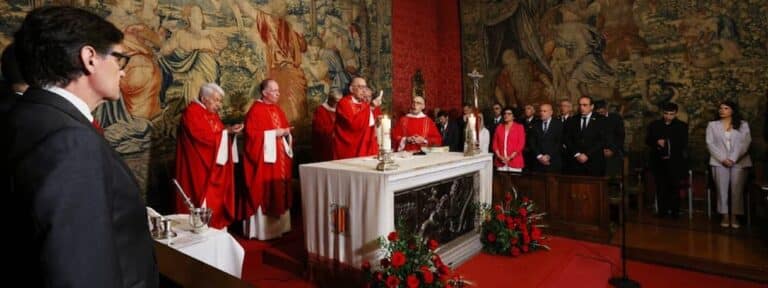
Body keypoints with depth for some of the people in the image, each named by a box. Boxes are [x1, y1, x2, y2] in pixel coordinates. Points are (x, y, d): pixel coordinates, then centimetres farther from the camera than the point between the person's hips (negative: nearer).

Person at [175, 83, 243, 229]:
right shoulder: (191, 112, -14)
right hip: (200, 169, -9)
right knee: (203, 201, -4)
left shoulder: (212, 113, 15)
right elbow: (203, 136, -23)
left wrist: (230, 130, -3)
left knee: (216, 198, 11)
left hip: (215, 167, 9)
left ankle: (216, 226, 18)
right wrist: (227, 130, -18)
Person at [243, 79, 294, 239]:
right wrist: (274, 133, -19)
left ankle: (278, 226, 21)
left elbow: (284, 128, 20)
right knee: (265, 193, -4)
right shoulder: (255, 110, -11)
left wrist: (286, 132, -3)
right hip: (265, 159, -8)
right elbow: (251, 134, -18)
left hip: (280, 158, 8)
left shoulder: (278, 110, 14)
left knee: (279, 192, 12)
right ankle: (263, 229, 5)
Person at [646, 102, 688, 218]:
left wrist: (670, 154, -8)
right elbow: (648, 141, 6)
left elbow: (683, 144, 3)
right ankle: (662, 211, 6)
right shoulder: (654, 125, 10)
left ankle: (675, 211, 6)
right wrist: (656, 142, -16)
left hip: (675, 162, -1)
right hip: (659, 161, 1)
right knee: (661, 187, -1)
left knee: (675, 187, -3)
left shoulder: (682, 126, 7)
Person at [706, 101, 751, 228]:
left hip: (739, 162, 0)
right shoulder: (712, 125, 10)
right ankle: (725, 216, 0)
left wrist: (733, 159, -11)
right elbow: (710, 144, 2)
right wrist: (723, 159, -9)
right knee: (722, 189, -5)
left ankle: (734, 217, 0)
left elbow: (745, 143, 0)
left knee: (737, 189, -5)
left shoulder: (743, 125, 10)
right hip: (719, 162, 0)